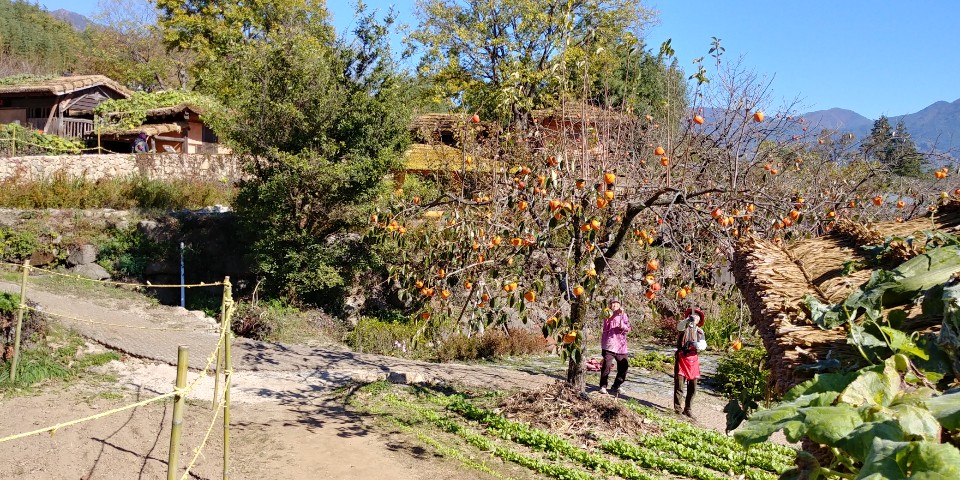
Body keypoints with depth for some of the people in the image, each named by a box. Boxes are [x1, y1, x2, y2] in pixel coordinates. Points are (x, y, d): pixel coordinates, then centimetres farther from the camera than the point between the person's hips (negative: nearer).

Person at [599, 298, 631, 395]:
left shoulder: (624, 315, 14)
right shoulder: (609, 314, 5)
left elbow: (628, 329, 8)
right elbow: (608, 319, -18)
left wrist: (623, 326, -14)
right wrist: (616, 313, -35)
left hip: (621, 346, 4)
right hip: (609, 345, -4)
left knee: (623, 367, 5)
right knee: (606, 365, -15)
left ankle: (615, 387, 23)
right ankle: (603, 386, 1)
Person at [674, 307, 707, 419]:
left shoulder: (700, 331, 14)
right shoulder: (683, 325, 6)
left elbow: (703, 345, -2)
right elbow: (680, 326, -20)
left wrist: (695, 344, -23)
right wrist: (688, 320, -39)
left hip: (693, 359, 4)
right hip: (682, 357, -4)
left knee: (692, 387, 8)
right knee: (679, 385, -5)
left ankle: (687, 409, 21)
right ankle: (677, 409, 2)